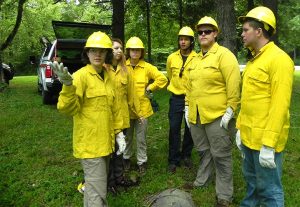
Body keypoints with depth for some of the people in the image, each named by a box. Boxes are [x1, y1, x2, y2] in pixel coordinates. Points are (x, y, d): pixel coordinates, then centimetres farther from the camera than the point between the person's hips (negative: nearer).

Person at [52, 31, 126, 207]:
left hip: (106, 140, 8)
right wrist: (68, 86, -41)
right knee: (98, 191, -1)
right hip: (90, 141, -7)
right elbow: (67, 108, -24)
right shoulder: (81, 75, -15)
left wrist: (118, 132, 11)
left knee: (96, 184, 24)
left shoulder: (108, 76, 8)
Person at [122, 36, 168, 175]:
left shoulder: (147, 67, -2)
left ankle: (142, 162, 24)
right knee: (127, 136, 15)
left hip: (142, 108, -1)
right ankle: (126, 158, 35)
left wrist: (150, 88, -4)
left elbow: (162, 79, -1)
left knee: (141, 138, 9)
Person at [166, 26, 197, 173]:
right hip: (176, 98, 1)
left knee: (189, 128, 10)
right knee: (174, 128, 1)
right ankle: (174, 160, 13)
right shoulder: (171, 58, 2)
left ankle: (186, 155, 30)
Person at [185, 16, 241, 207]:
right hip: (196, 116, 7)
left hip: (217, 116, -7)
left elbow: (234, 85, -16)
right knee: (203, 151, 21)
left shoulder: (224, 55, -10)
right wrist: (188, 107, 15)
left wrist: (230, 111, -18)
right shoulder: (195, 59, 13)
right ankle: (202, 181, 40)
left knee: (220, 155, 3)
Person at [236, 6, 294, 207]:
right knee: (251, 180, 23)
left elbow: (279, 106, -20)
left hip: (265, 138, -9)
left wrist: (268, 144, -22)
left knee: (268, 188, 4)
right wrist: (240, 128, 16)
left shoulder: (279, 59, -15)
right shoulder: (254, 60, 13)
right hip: (249, 135, 9)